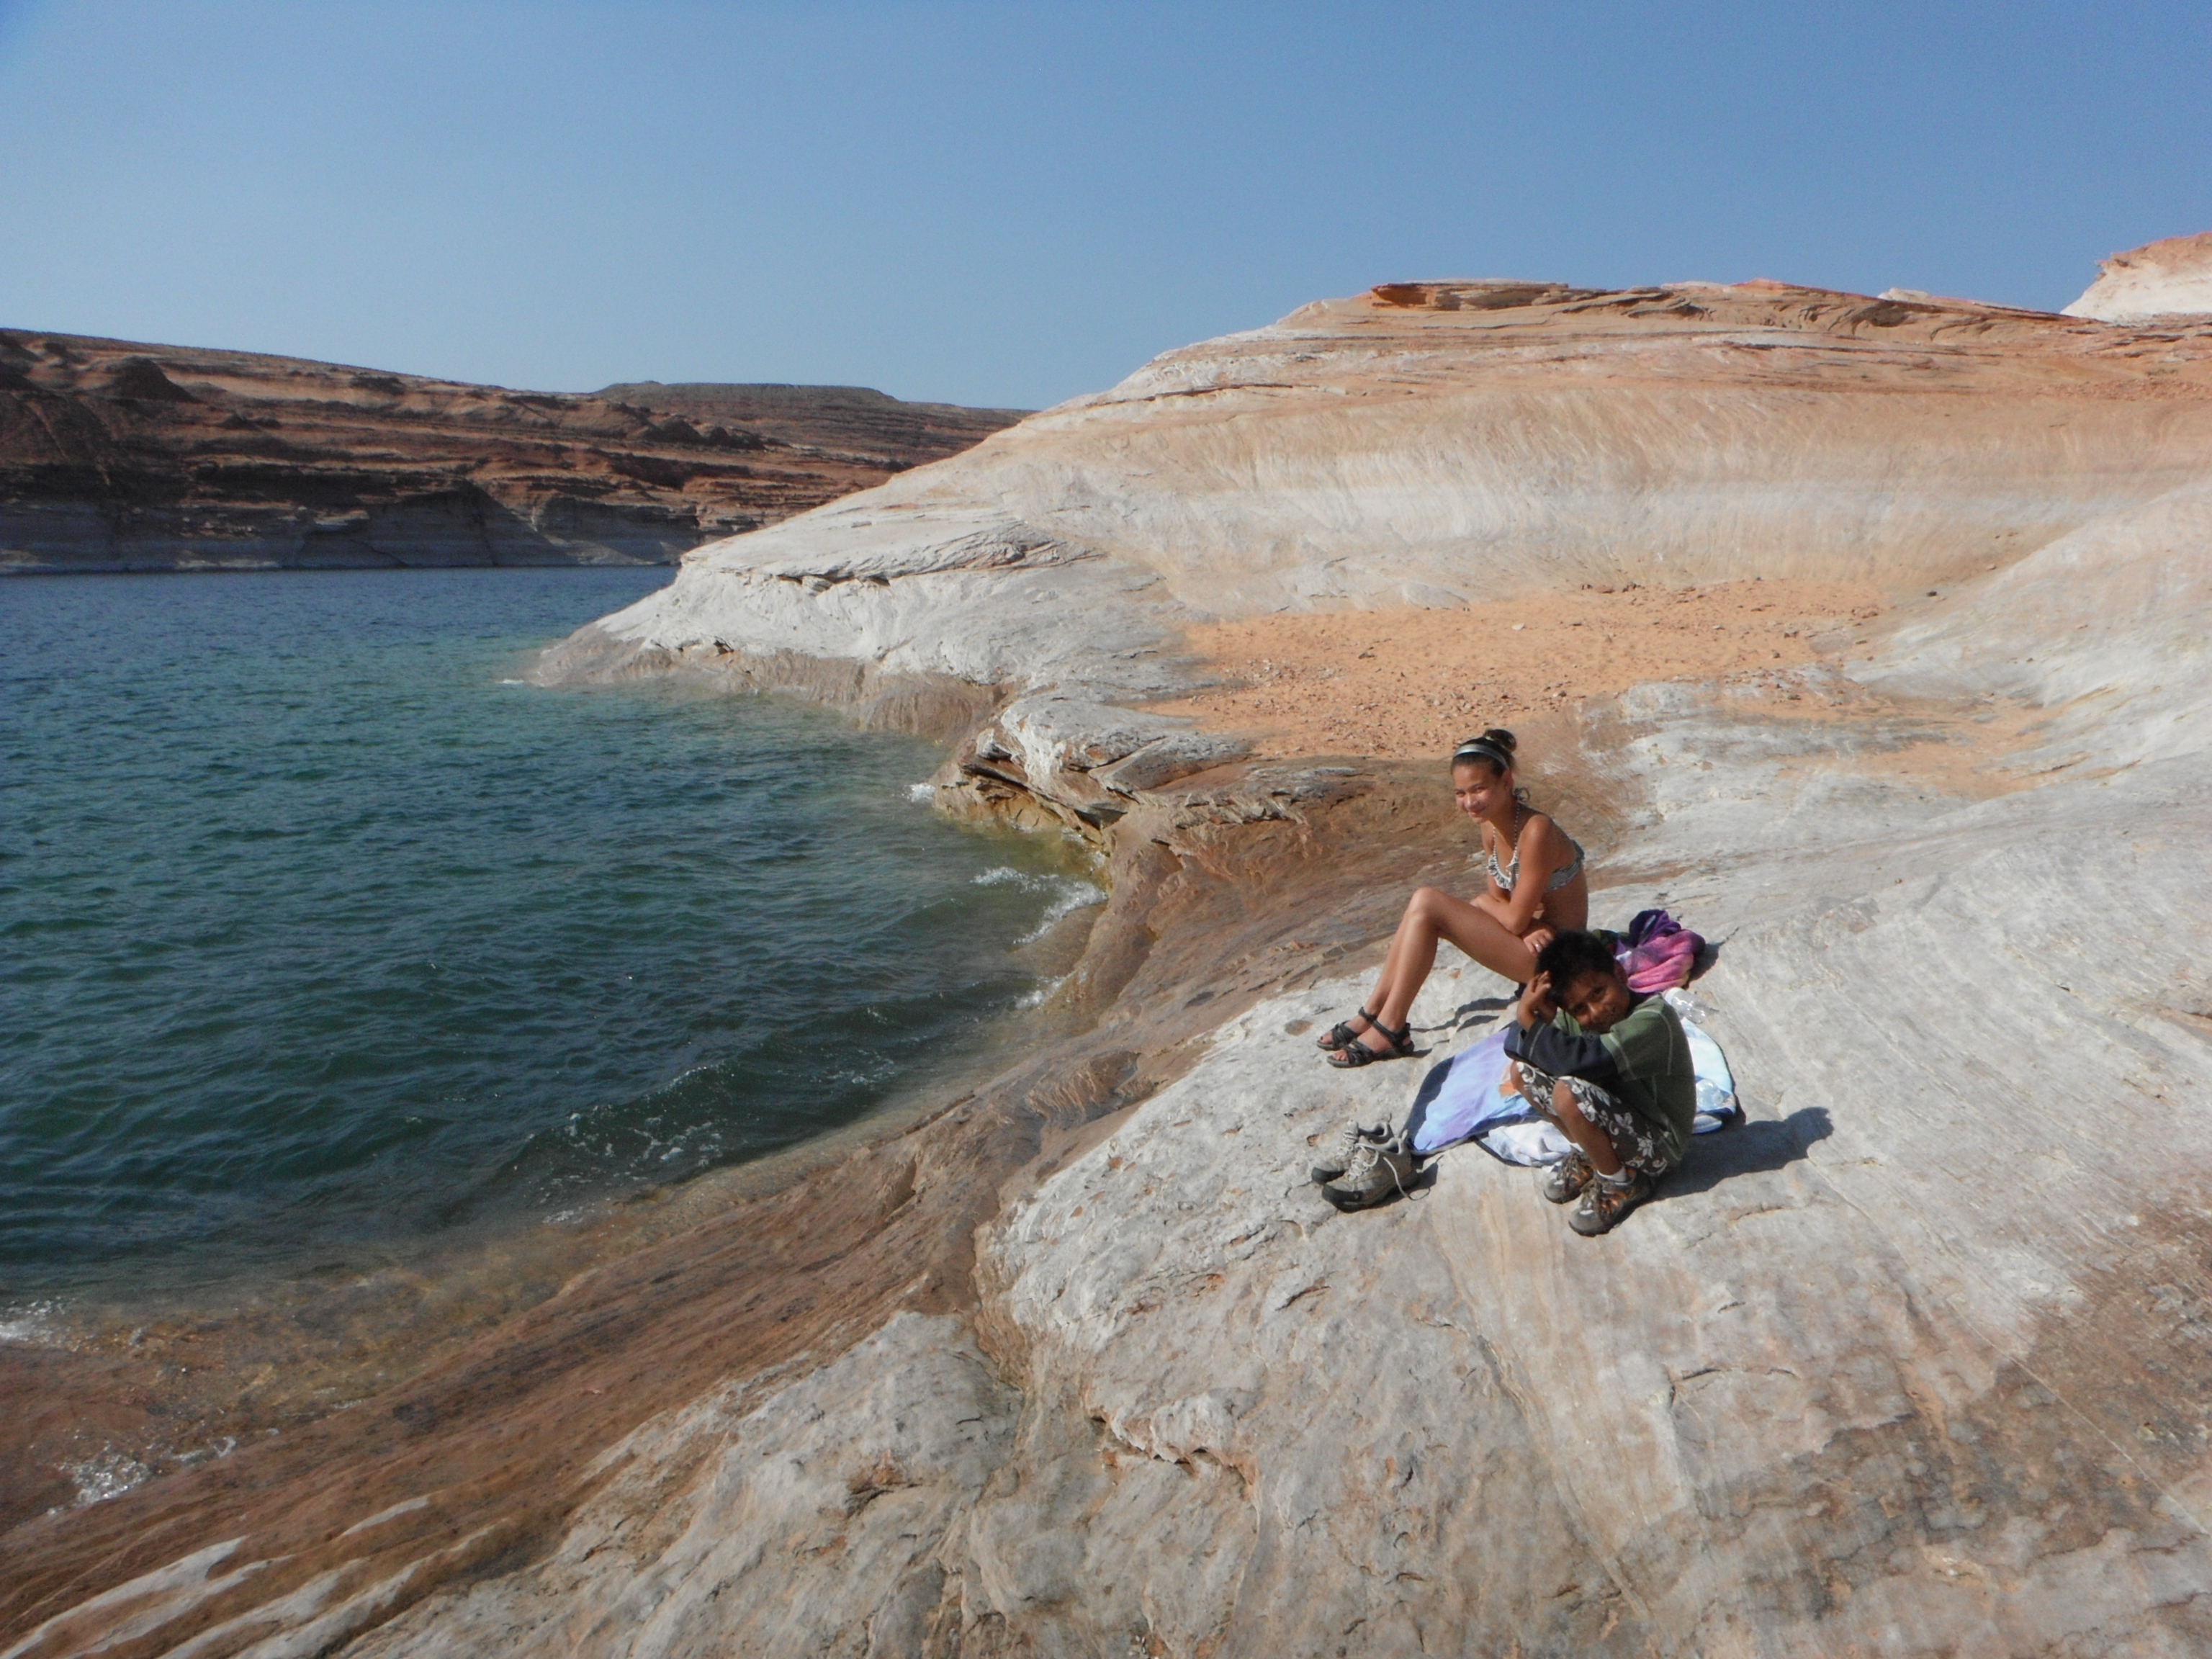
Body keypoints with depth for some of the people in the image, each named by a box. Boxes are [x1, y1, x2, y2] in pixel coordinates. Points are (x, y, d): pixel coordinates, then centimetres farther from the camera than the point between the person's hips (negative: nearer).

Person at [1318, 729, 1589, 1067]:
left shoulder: (1536, 831, -25)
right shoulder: (1491, 824, 2)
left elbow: (1515, 919, -21)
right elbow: (1498, 898, 3)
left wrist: (1483, 903, -2)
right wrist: (1530, 928, -17)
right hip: (1534, 941, 9)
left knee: (1428, 903, -19)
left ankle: (1389, 1028, -14)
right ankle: (1375, 1011, 4)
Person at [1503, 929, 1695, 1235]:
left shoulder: (1652, 1021, -28)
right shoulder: (1577, 1018, -5)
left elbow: (1577, 1060, -40)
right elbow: (1513, 1046, -6)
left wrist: (1528, 1019, -29)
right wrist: (1541, 1020, -27)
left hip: (1659, 1145, -8)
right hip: (1615, 1120, 8)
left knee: (1569, 1093, -32)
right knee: (1520, 1067, -5)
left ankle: (1620, 1183, -6)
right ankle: (1590, 1156, 9)